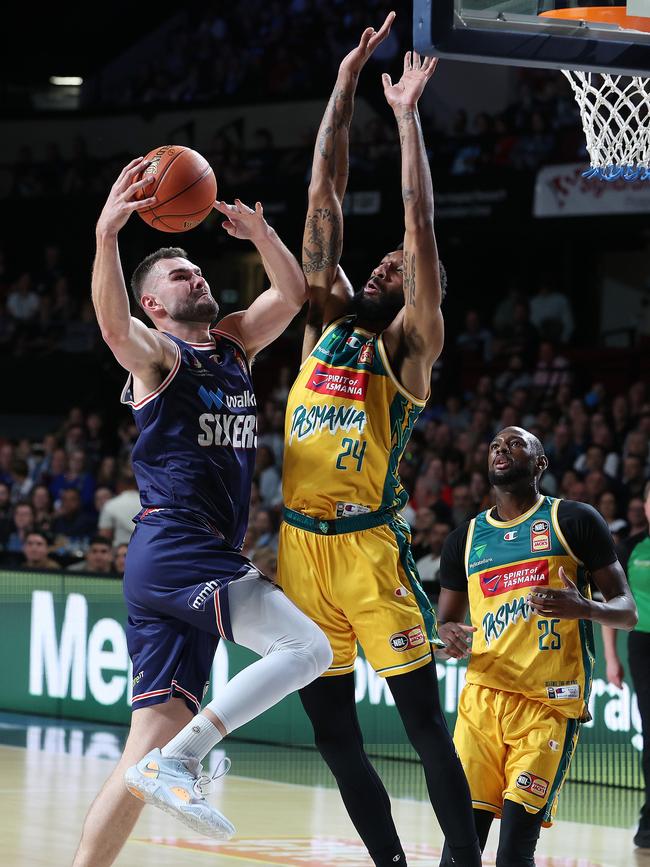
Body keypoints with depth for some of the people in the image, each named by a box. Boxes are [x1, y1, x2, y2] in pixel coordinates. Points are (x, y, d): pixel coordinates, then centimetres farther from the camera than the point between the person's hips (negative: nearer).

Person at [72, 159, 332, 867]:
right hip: (176, 550, -8)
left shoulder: (231, 345, 20)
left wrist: (259, 232, 4)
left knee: (153, 742, 2)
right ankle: (180, 759, -21)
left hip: (206, 561, 8)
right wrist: (107, 235, -40)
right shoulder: (157, 353, -3)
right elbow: (112, 322, -24)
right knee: (307, 647, -21)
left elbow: (292, 295, 21)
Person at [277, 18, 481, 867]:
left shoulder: (408, 345, 1)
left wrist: (407, 115, -8)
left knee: (425, 724, -6)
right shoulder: (328, 321, 14)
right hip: (301, 546, 6)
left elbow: (421, 227, -9)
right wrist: (347, 83, 7)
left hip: (369, 545, -5)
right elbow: (324, 198, 11)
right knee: (332, 731, 8)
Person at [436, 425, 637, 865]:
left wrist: (583, 608, -19)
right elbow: (446, 620, 25)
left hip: (550, 705, -4)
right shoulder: (466, 538, 16)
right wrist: (450, 636, -1)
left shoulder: (574, 521, 5)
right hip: (483, 696, 4)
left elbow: (627, 610, 4)